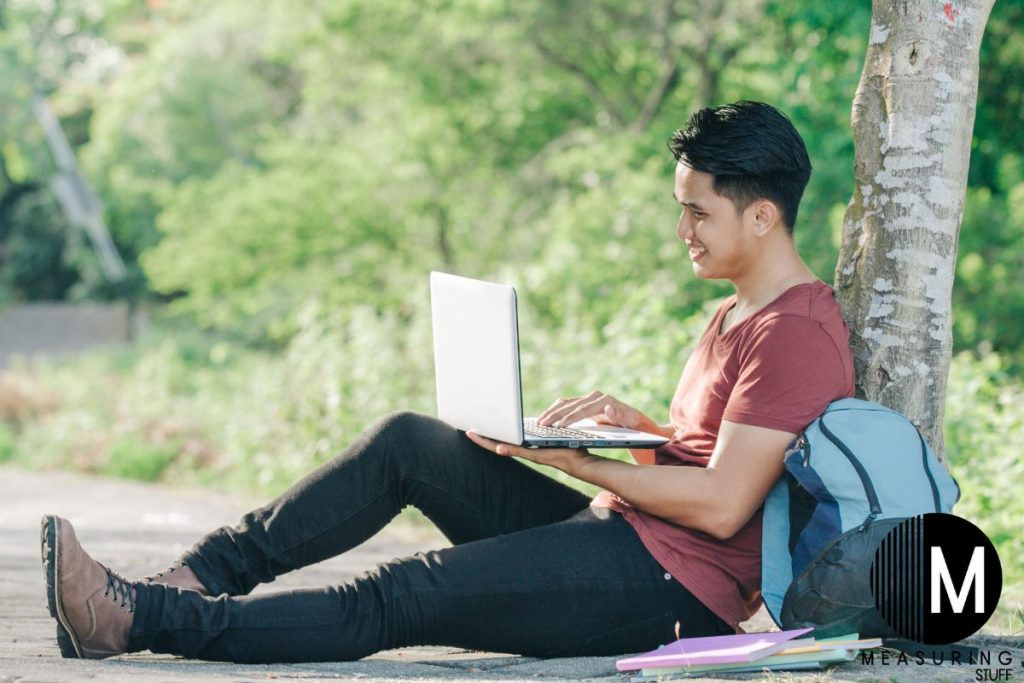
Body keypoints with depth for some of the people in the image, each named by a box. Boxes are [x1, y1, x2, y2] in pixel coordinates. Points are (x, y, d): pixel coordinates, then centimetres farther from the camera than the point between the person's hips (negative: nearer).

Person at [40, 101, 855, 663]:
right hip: (617, 535, 10)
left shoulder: (796, 332, -14)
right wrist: (636, 423, 5)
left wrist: (576, 462, -14)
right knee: (410, 441, 1)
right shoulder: (735, 316, 20)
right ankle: (193, 580, -4)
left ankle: (140, 621, -20)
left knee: (392, 600, -17)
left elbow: (722, 503, -21)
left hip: (672, 585, -10)